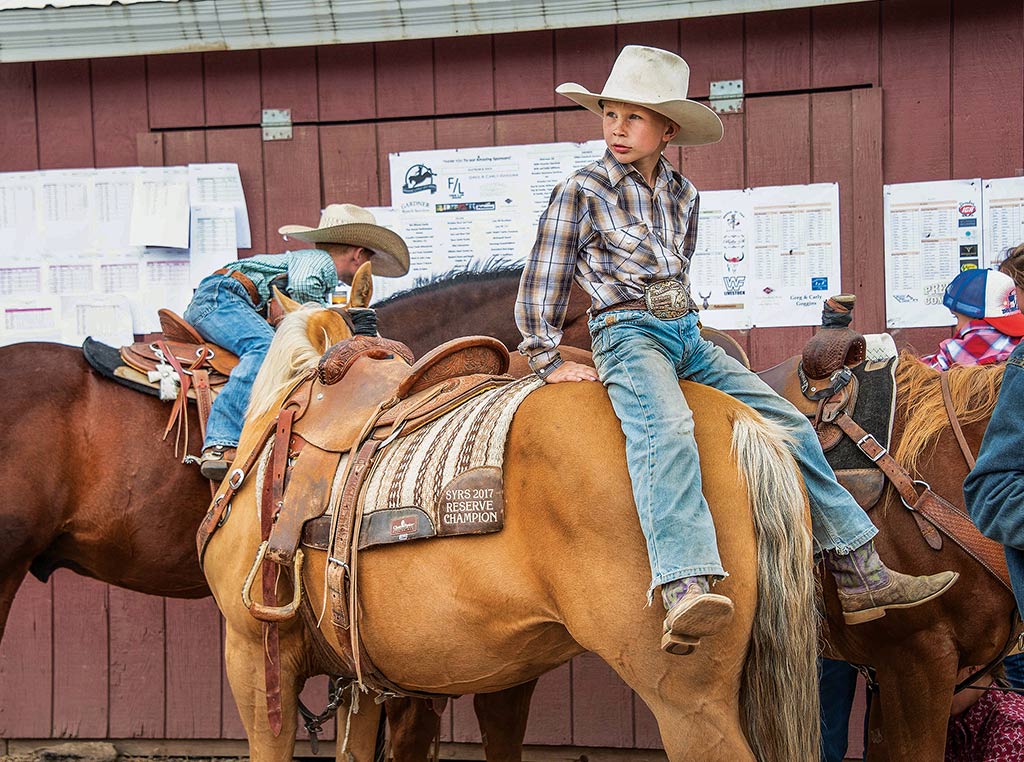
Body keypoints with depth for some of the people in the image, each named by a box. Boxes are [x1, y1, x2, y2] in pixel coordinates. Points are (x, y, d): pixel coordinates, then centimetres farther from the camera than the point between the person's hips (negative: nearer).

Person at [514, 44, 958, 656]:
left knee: (791, 427, 3)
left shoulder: (683, 194, 14)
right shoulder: (582, 193, -3)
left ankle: (862, 576, 10)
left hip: (689, 337, 7)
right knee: (666, 432, -37)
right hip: (628, 335, -7)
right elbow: (542, 282, 0)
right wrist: (549, 360, -3)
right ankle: (686, 593, -58)